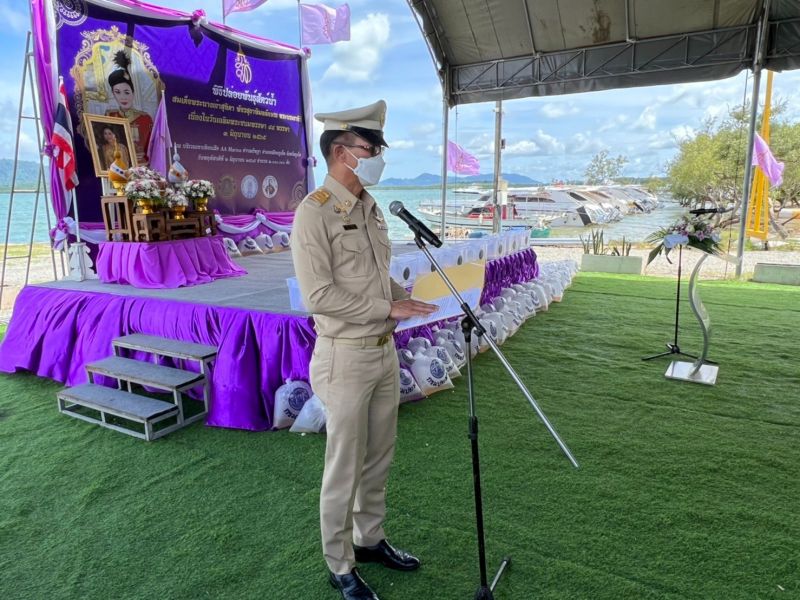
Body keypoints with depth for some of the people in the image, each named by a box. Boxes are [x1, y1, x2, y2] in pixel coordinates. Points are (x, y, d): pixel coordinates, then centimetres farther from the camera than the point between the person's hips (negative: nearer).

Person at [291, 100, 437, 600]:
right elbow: (319, 296, -21)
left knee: (379, 458, 20)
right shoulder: (314, 213, -14)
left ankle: (370, 539, 40)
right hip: (346, 357, -7)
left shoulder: (371, 208, 10)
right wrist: (387, 309, -18)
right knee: (345, 467, 8)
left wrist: (412, 299, 1)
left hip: (386, 351, 8)